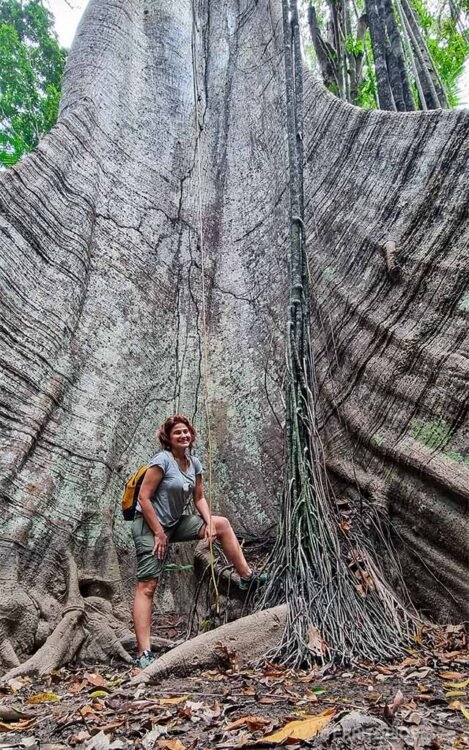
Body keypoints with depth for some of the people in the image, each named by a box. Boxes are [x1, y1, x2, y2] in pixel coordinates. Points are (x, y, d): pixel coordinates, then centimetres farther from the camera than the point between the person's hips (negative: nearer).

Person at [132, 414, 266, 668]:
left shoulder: (194, 463, 4)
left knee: (222, 524, 9)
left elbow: (199, 498, 11)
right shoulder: (162, 460, -18)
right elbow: (143, 497, -20)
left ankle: (247, 577, 15)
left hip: (175, 523, 8)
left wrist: (208, 522, -7)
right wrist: (159, 533, -19)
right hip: (150, 524, -8)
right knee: (147, 586, -9)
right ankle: (143, 654, -8)